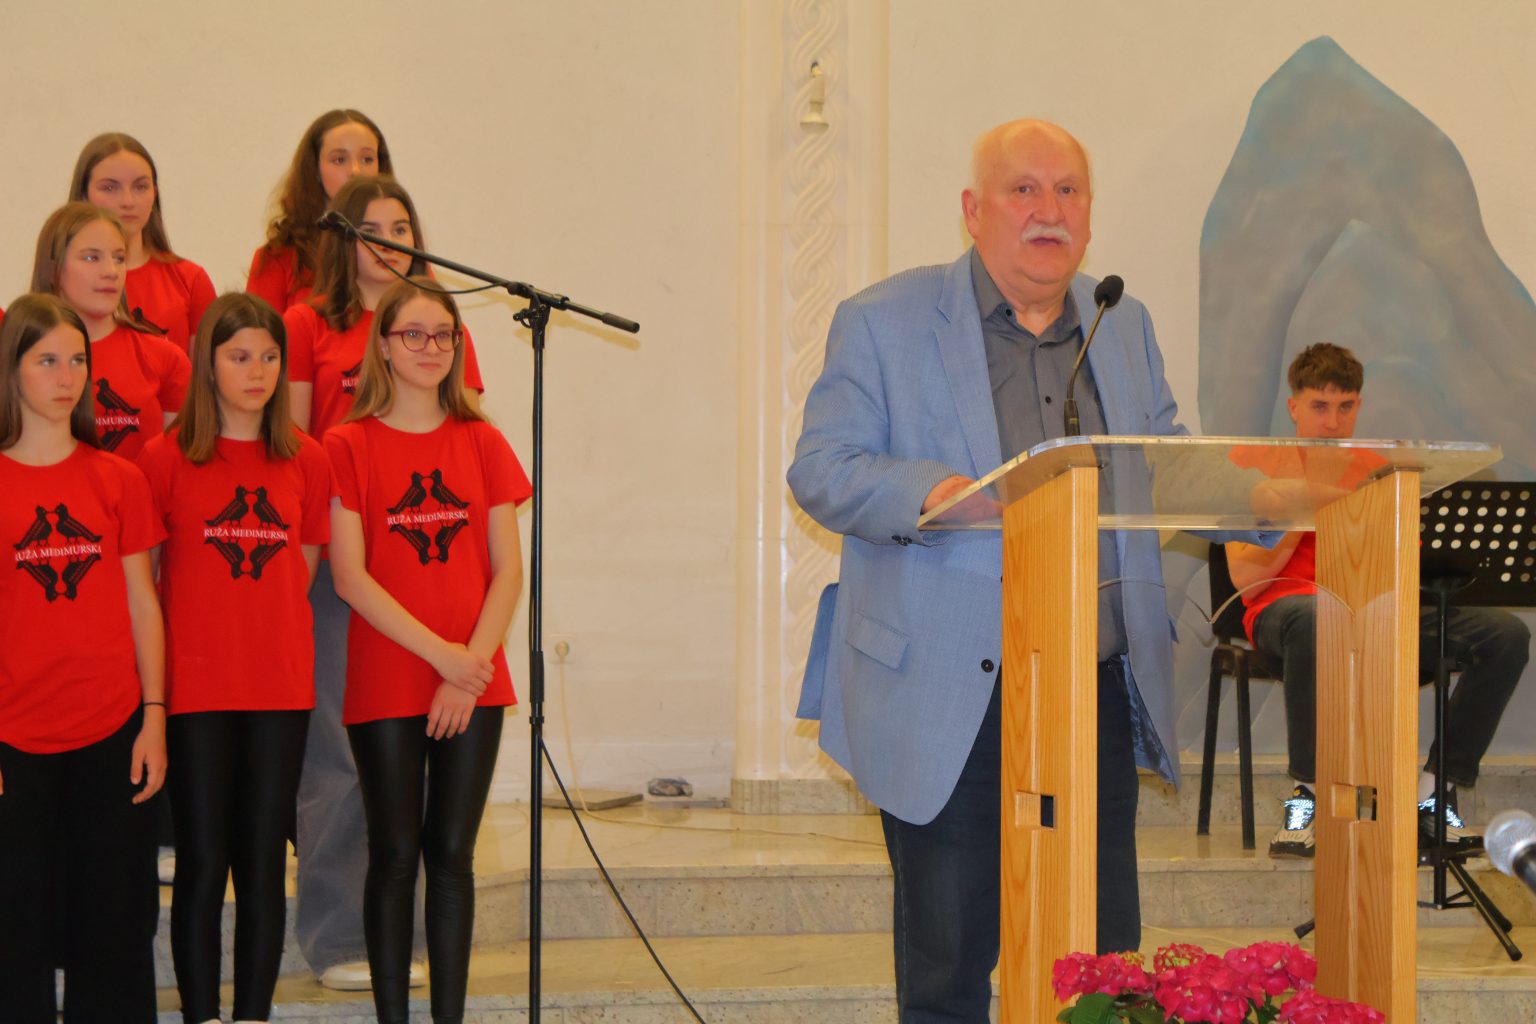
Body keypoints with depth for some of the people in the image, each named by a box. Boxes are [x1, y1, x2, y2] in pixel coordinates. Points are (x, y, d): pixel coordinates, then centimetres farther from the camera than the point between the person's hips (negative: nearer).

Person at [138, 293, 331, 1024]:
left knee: (264, 863, 6)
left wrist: (263, 624, 5)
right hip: (194, 688, -3)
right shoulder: (166, 457, -3)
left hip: (280, 687, 3)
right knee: (201, 863, 1)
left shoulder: (305, 461, 5)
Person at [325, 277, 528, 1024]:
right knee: (394, 855, 2)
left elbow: (507, 570, 4)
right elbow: (350, 577, -7)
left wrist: (473, 662, -9)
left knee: (452, 855, 5)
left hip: (472, 685, 2)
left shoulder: (481, 444, 8)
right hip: (384, 683, -2)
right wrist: (440, 653, -13)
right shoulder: (349, 445, -1)